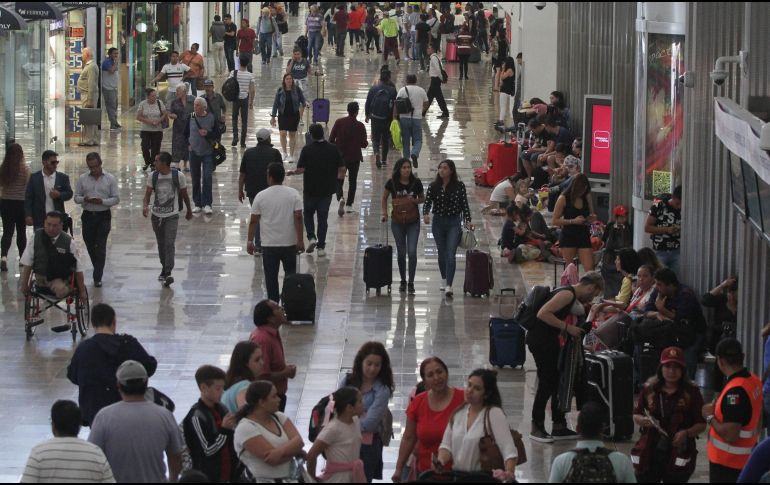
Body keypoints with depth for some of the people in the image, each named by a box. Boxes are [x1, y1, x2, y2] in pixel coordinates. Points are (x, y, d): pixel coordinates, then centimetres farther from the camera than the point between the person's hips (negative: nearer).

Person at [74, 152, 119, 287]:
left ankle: (97, 278, -7)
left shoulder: (110, 179, -1)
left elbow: (116, 199, -2)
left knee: (100, 247, -8)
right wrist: (85, 199, -16)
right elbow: (76, 197, 6)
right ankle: (98, 270, 32)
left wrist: (102, 201, -18)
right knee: (90, 245, 10)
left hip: (104, 216, -3)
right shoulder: (82, 179, 4)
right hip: (88, 215, 3)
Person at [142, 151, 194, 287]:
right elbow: (148, 193, -4)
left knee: (170, 244, -14)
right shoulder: (153, 176, -1)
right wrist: (145, 206, -24)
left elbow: (184, 194, 4)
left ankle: (168, 273, -18)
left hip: (172, 216, -4)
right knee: (161, 244, 15)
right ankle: (164, 268, 33)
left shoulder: (178, 176, -8)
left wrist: (189, 210, 14)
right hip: (157, 215, 4)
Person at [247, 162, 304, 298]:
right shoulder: (294, 194, -5)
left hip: (269, 245, -1)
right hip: (290, 243, 1)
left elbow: (253, 221, -4)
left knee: (271, 277, 6)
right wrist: (300, 240, -5)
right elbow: (298, 218, -9)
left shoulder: (261, 196, -7)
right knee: (291, 273, 17)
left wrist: (250, 241, 5)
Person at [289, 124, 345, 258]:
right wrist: (340, 176, 18)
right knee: (323, 217, 10)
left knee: (308, 213, 19)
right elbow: (342, 168, -3)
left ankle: (311, 237, 0)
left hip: (310, 188, -2)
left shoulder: (307, 150, -13)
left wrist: (292, 172, 5)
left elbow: (301, 169, -15)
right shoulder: (333, 149, -5)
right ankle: (321, 246, 10)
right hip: (327, 189, 2)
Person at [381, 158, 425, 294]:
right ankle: (403, 281, 25)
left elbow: (422, 199, 7)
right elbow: (384, 198, 9)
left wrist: (415, 200, -14)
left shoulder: (416, 182, -7)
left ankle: (411, 283, -3)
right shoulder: (392, 183, -7)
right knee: (401, 252, 8)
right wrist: (384, 212, -1)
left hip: (413, 222, -1)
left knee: (412, 252, -10)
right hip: (397, 222, 1)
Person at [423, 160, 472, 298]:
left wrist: (468, 221, -10)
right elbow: (427, 202, -4)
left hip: (454, 223, -3)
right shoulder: (433, 186, 0)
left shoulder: (459, 186, -4)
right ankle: (444, 280, 34)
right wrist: (425, 214, -24)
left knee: (451, 254, -13)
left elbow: (464, 205, -1)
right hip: (438, 222, 3)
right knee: (441, 253, 14)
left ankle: (449, 286, -18)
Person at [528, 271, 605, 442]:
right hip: (540, 340, -10)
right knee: (547, 382, -7)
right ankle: (537, 428, 0)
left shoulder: (573, 297, 16)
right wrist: (568, 327, -21)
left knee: (558, 382, 12)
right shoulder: (567, 294, -16)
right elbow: (543, 314, -26)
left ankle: (559, 427, 18)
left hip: (549, 340, 10)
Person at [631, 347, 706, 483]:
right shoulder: (649, 389, 3)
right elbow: (635, 416, 11)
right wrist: (643, 420, -12)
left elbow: (701, 425, -1)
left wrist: (686, 433, -20)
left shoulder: (692, 392, -4)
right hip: (649, 453, 2)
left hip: (678, 454, -2)